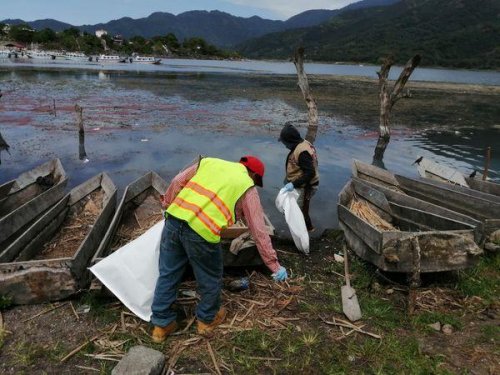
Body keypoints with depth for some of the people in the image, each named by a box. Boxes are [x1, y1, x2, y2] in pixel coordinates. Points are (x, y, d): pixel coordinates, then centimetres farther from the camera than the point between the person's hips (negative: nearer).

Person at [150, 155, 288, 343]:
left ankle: (161, 324, 34)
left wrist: (167, 206, 28)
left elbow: (177, 182, 15)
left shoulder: (209, 162, 20)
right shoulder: (247, 188, 9)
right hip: (202, 231, -5)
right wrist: (274, 265, 14)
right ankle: (207, 319, 42)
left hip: (174, 220, 5)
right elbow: (259, 232, 8)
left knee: (168, 274, 20)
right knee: (210, 279, 20)